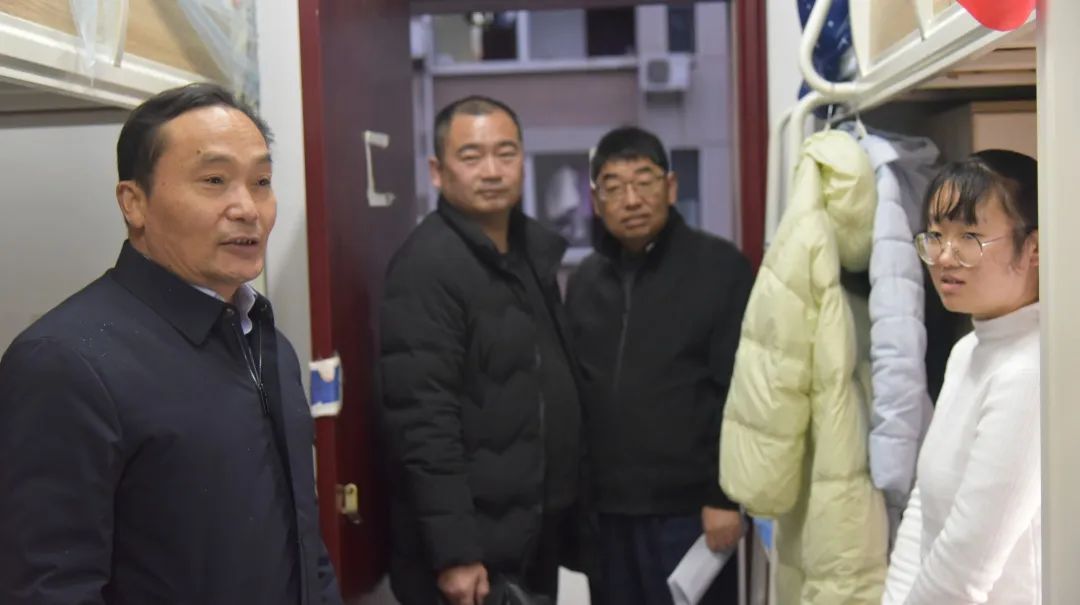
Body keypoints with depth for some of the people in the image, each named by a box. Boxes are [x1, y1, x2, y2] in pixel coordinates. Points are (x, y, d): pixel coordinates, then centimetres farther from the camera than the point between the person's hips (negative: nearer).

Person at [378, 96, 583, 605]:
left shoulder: (535, 248, 10)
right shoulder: (426, 266, -16)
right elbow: (423, 421, -20)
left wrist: (567, 514, 11)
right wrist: (453, 552, -22)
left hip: (537, 536, 8)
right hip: (473, 547, -8)